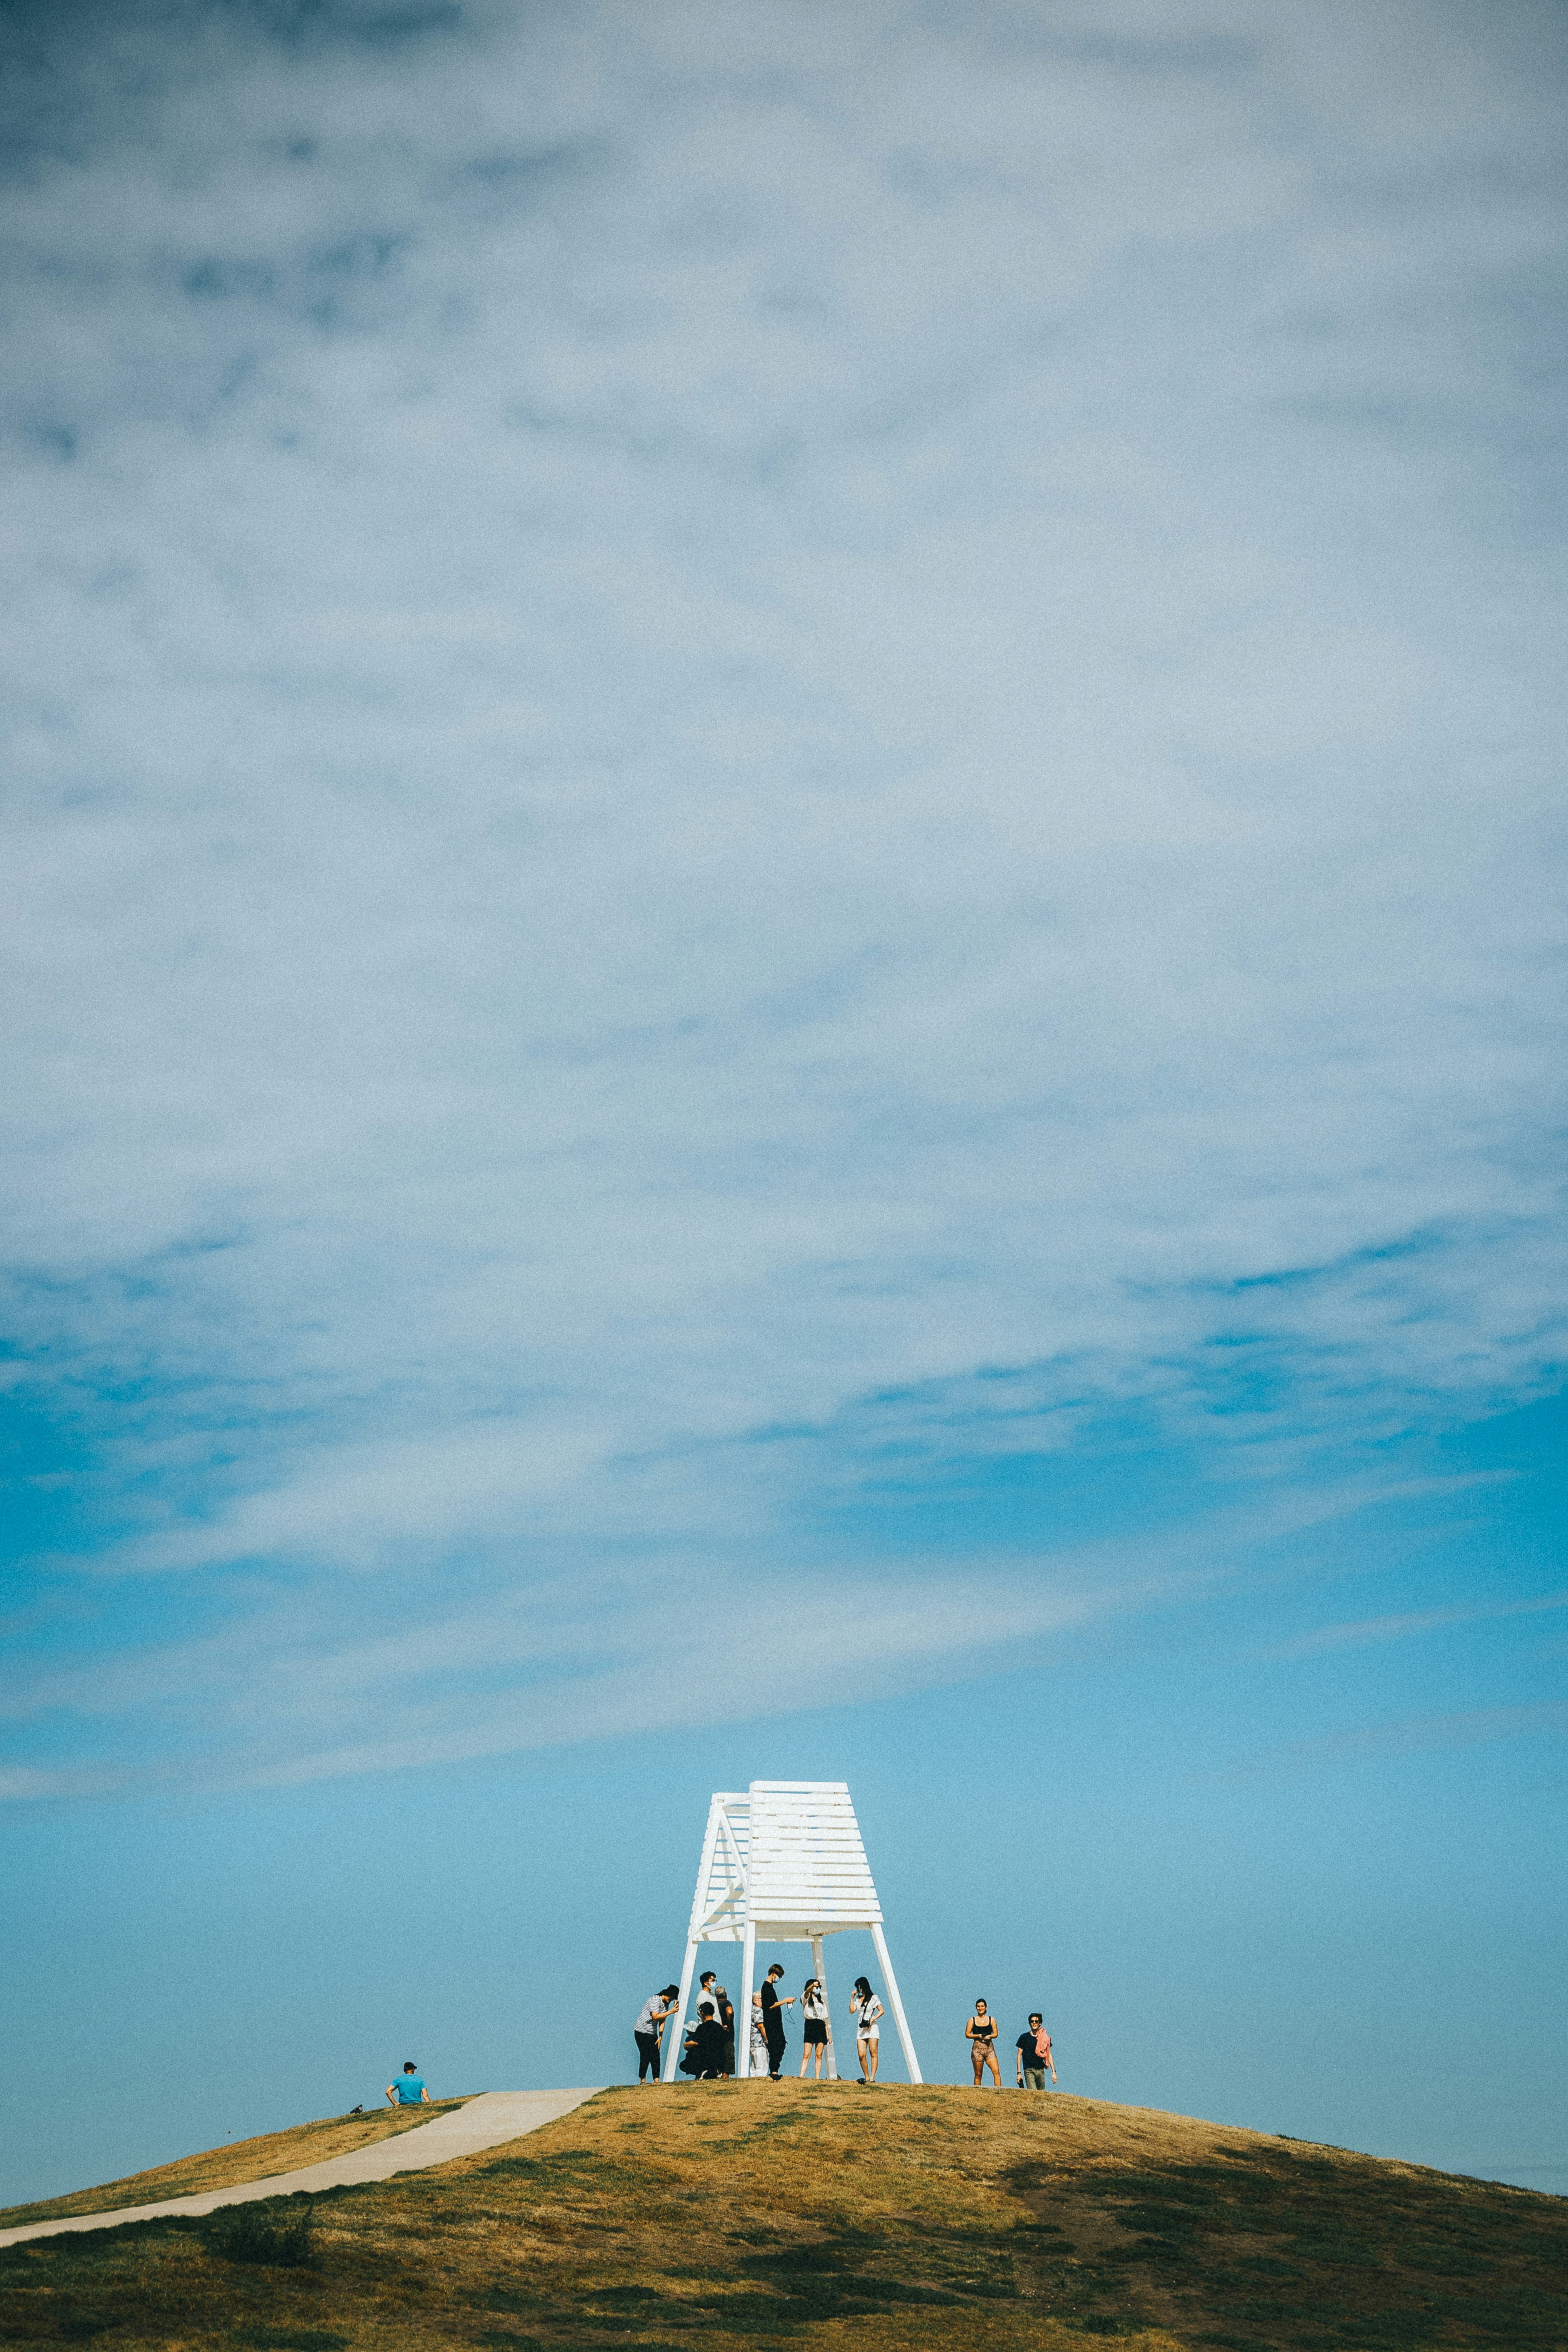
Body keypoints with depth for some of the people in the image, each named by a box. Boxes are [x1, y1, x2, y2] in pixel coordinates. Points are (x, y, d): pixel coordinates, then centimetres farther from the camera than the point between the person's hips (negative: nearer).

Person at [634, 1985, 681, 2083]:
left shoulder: (666, 2004, 7)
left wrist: (660, 2037, -2)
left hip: (652, 2034, 8)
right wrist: (671, 2012, -28)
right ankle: (643, 2081, -6)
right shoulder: (655, 2000, -18)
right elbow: (655, 2017, -29)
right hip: (642, 2033, -8)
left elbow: (662, 2021, 5)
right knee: (646, 2057, -10)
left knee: (656, 2057, 2)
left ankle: (657, 2081, 3)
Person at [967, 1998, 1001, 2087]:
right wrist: (978, 2036, -10)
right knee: (978, 2075, 2)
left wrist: (990, 2036, -11)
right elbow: (967, 2034, 5)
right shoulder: (972, 2020, 8)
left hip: (989, 2047, 1)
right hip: (977, 2048, -1)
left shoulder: (992, 2020, 10)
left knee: (996, 2071, -14)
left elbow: (995, 2034, 10)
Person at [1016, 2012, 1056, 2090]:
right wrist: (1019, 2073, -3)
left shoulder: (1045, 2038, 10)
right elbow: (1019, 2055, 3)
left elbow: (1049, 2055, 13)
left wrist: (1054, 2072, 5)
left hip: (1041, 2070, 4)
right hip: (1029, 2070, -4)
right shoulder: (1024, 2037, 2)